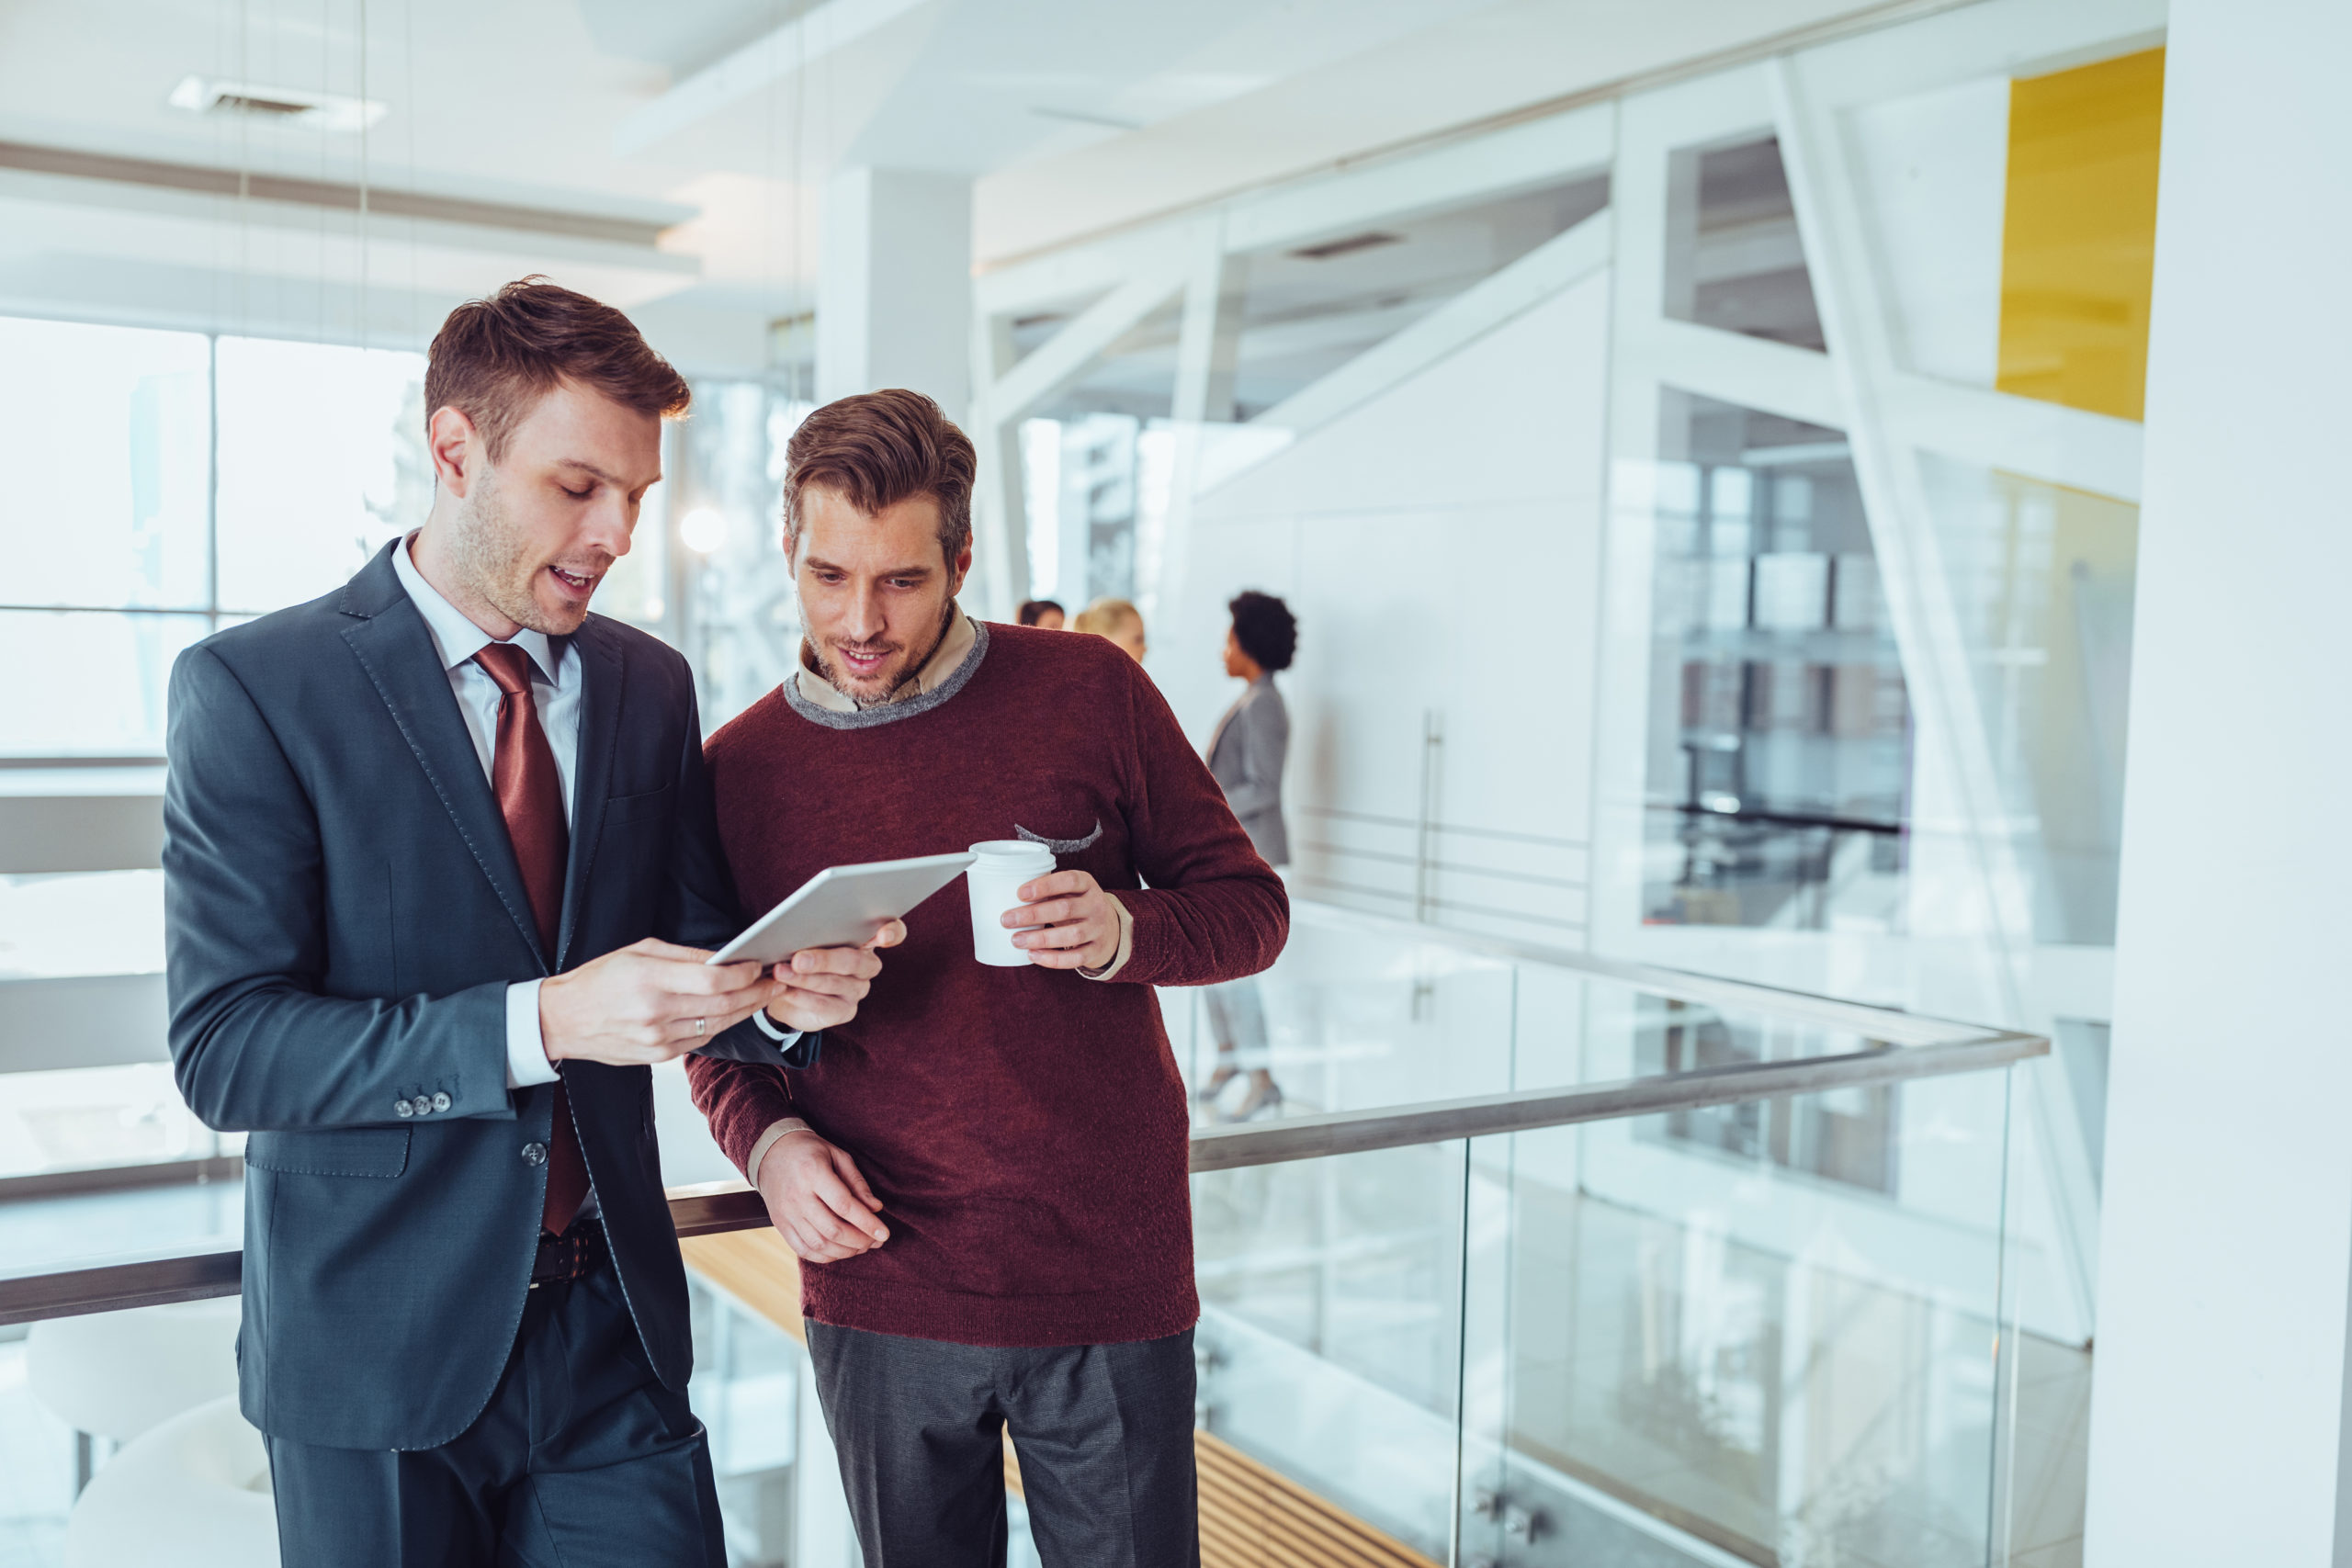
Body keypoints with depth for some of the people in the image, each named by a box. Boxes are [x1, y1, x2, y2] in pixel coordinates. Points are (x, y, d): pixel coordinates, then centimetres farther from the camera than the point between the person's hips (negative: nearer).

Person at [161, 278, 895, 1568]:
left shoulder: (650, 686, 5)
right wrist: (543, 1021, -27)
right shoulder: (254, 688, -9)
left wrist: (778, 997, -14)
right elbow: (224, 1048, -16)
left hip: (614, 1321, 4)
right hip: (376, 1350, -3)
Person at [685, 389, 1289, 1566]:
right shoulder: (738, 770, 1)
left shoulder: (1089, 690, -4)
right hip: (882, 1301, 2)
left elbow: (1250, 907, 2)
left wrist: (1126, 932, -19)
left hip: (1111, 1280, -1)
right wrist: (768, 1139, -8)